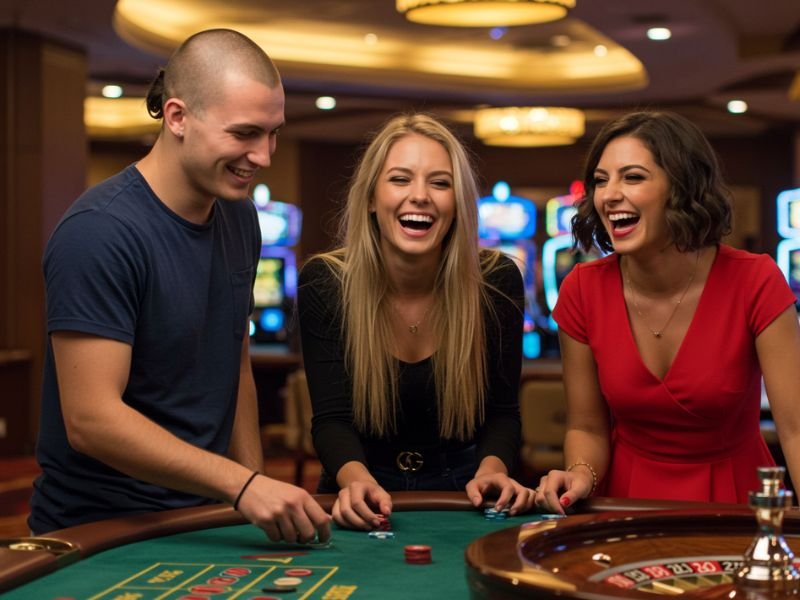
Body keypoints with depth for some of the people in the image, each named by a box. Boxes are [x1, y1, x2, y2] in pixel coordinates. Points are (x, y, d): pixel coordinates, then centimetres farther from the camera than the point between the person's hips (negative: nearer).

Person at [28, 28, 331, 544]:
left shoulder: (239, 218, 8)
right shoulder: (100, 232, -17)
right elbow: (90, 420, -22)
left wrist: (261, 494, 7)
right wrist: (242, 485, -27)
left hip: (203, 517, 6)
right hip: (100, 533, -6)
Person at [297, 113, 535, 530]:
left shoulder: (497, 281, -8)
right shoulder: (323, 283, -11)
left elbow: (501, 411, -3)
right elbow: (332, 418, -14)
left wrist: (492, 470, -23)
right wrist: (356, 480, -34)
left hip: (462, 492, 0)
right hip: (366, 494, 0)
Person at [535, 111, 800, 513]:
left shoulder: (753, 282, -10)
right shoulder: (582, 290, -4)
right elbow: (588, 427, 5)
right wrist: (581, 475, -16)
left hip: (734, 499, -2)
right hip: (628, 499, 3)